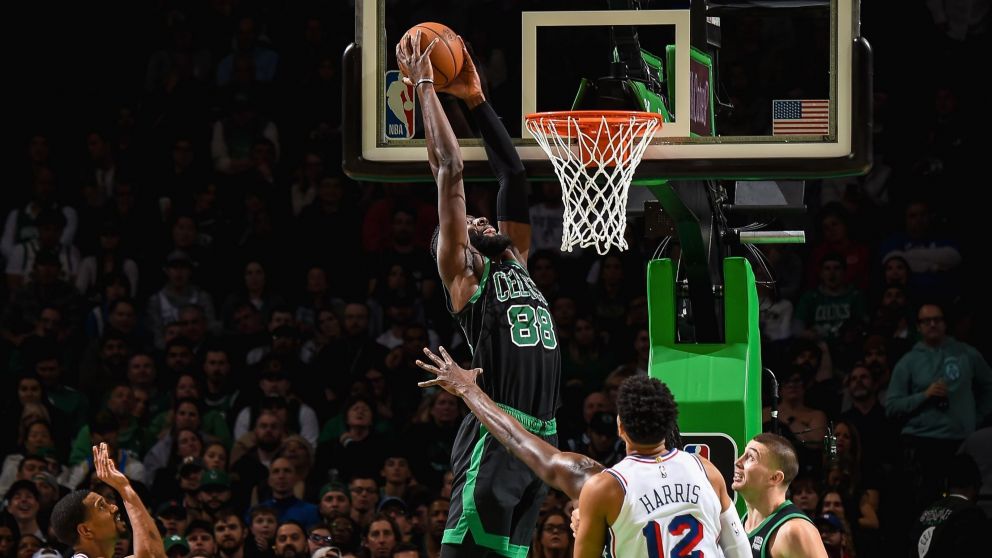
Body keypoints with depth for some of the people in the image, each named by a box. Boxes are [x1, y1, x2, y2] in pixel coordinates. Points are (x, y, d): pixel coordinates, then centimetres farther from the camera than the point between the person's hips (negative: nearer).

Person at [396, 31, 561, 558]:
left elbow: (512, 175, 25)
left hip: (542, 434, 7)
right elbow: (448, 170, -1)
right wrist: (425, 88, 4)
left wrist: (475, 98, 24)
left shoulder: (514, 263, 23)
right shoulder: (461, 275, 4)